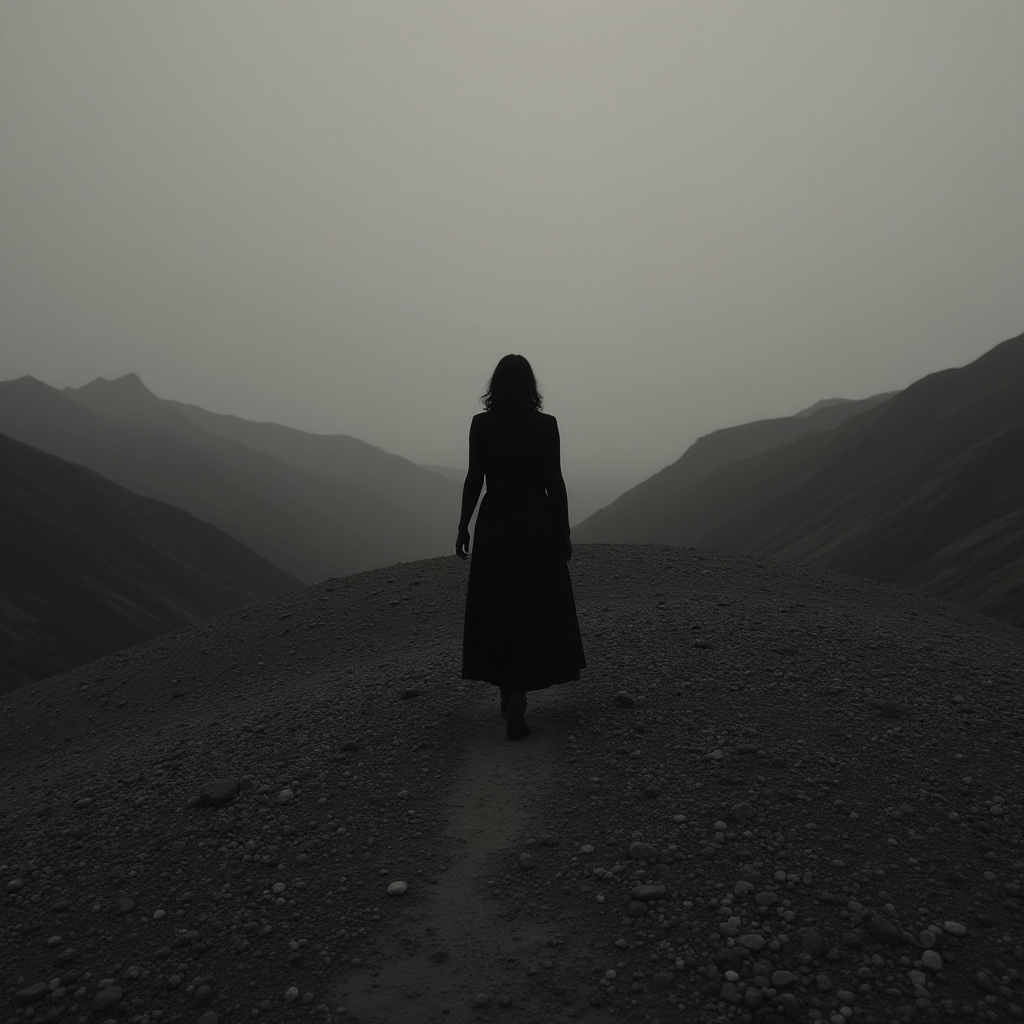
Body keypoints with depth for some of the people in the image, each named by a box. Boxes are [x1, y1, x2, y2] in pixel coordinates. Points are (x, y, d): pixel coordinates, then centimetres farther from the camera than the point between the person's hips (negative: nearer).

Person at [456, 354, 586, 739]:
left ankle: (507, 690, 23)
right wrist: (564, 532, 2)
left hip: (494, 526, 2)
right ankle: (517, 695, -10)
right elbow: (554, 482, -5)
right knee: (535, 612, 3)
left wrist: (463, 526, 4)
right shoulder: (545, 424, -5)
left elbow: (474, 479, -4)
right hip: (536, 526, -2)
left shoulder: (481, 424, -2)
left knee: (497, 611, 14)